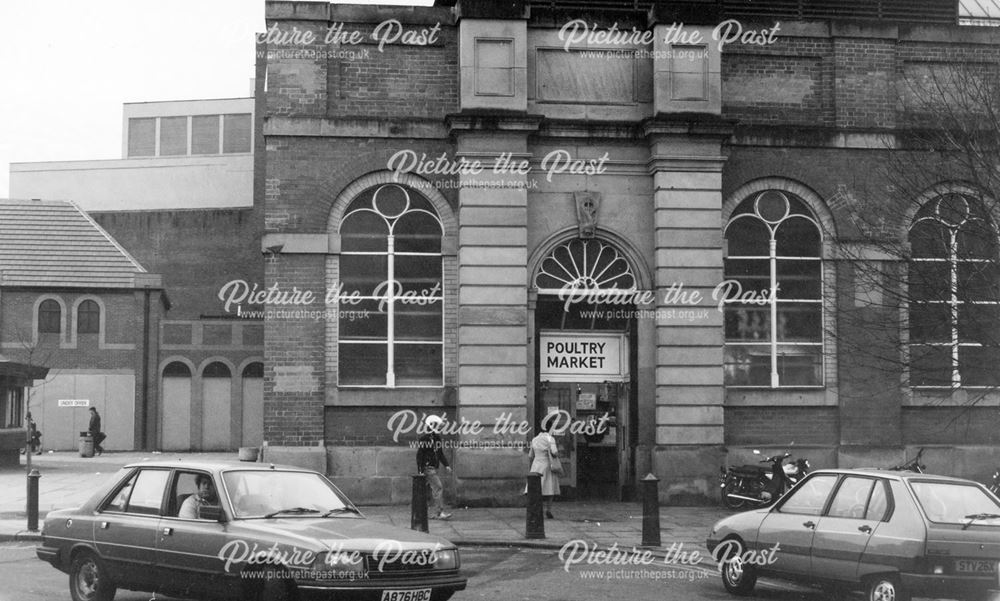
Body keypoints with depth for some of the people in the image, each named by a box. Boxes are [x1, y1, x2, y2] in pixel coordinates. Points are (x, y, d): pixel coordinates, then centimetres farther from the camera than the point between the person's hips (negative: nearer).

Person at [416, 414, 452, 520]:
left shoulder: (436, 437, 14)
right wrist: (420, 471, -17)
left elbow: (440, 453, 23)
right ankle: (440, 512, -16)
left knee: (434, 490, 10)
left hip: (434, 467, 9)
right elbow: (419, 455, -13)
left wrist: (446, 465, 14)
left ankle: (434, 513, 16)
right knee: (438, 488, -14)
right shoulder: (424, 438, -12)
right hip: (428, 467, -9)